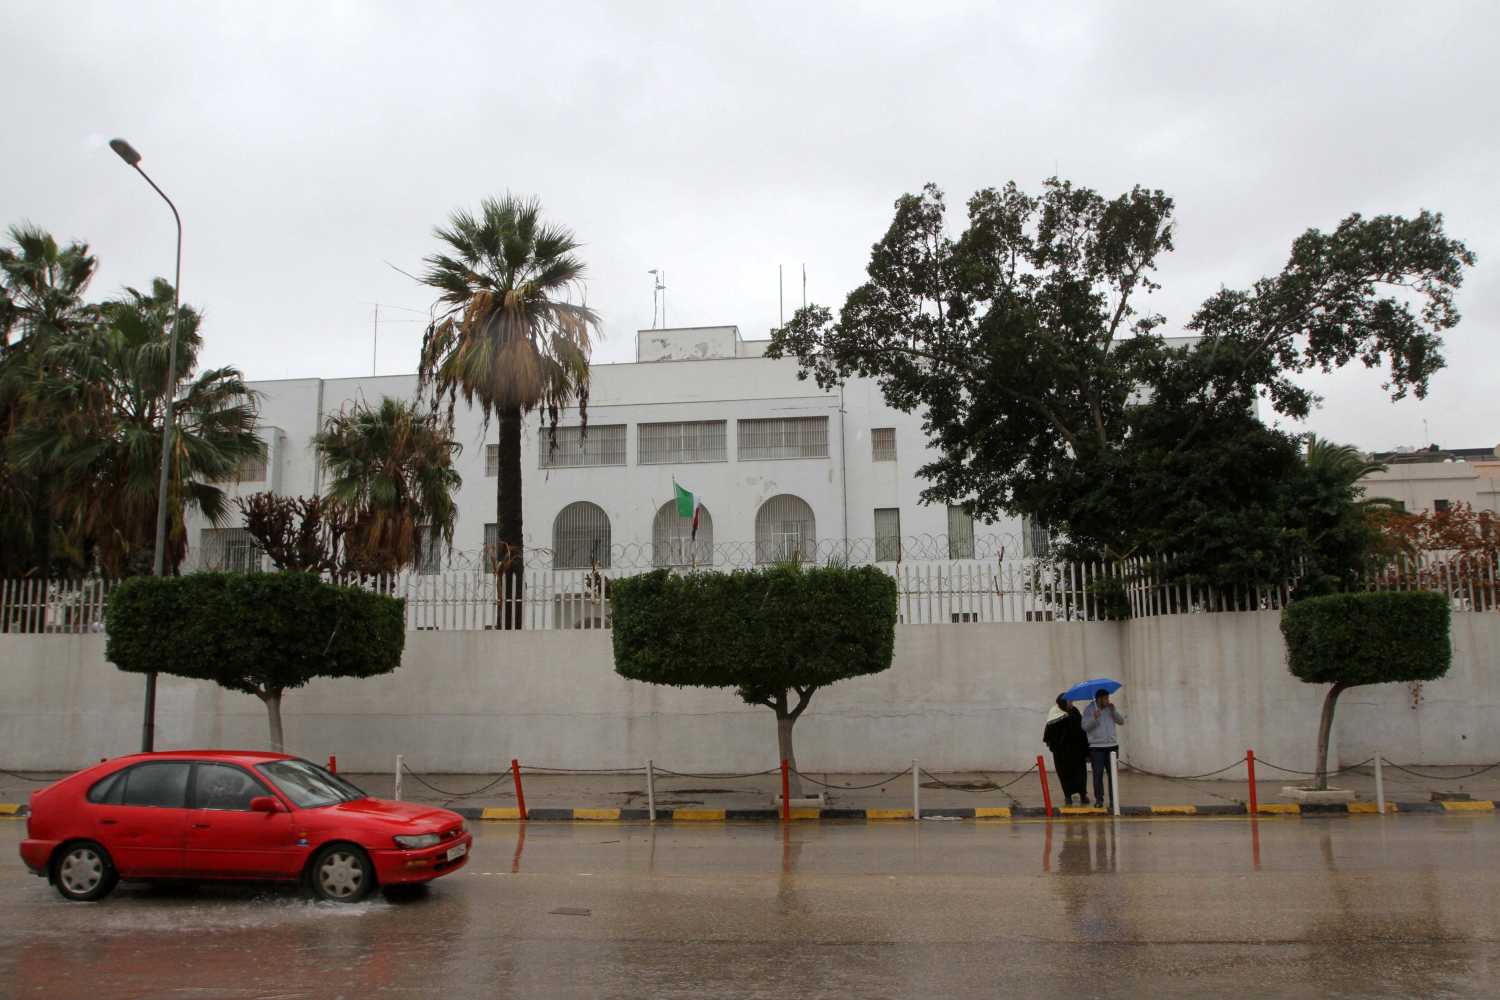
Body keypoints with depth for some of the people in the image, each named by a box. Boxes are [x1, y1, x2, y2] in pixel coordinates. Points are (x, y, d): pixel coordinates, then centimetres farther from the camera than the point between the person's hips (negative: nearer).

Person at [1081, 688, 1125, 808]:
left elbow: (1121, 721, 5)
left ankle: (1113, 800, 11)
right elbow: (1085, 727, -10)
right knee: (1098, 774, -4)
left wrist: (1114, 711, -10)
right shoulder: (1089, 710, -3)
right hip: (1096, 747, -3)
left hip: (1112, 745, 4)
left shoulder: (1110, 708, 9)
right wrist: (1094, 718, -24)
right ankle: (1098, 800, 2)